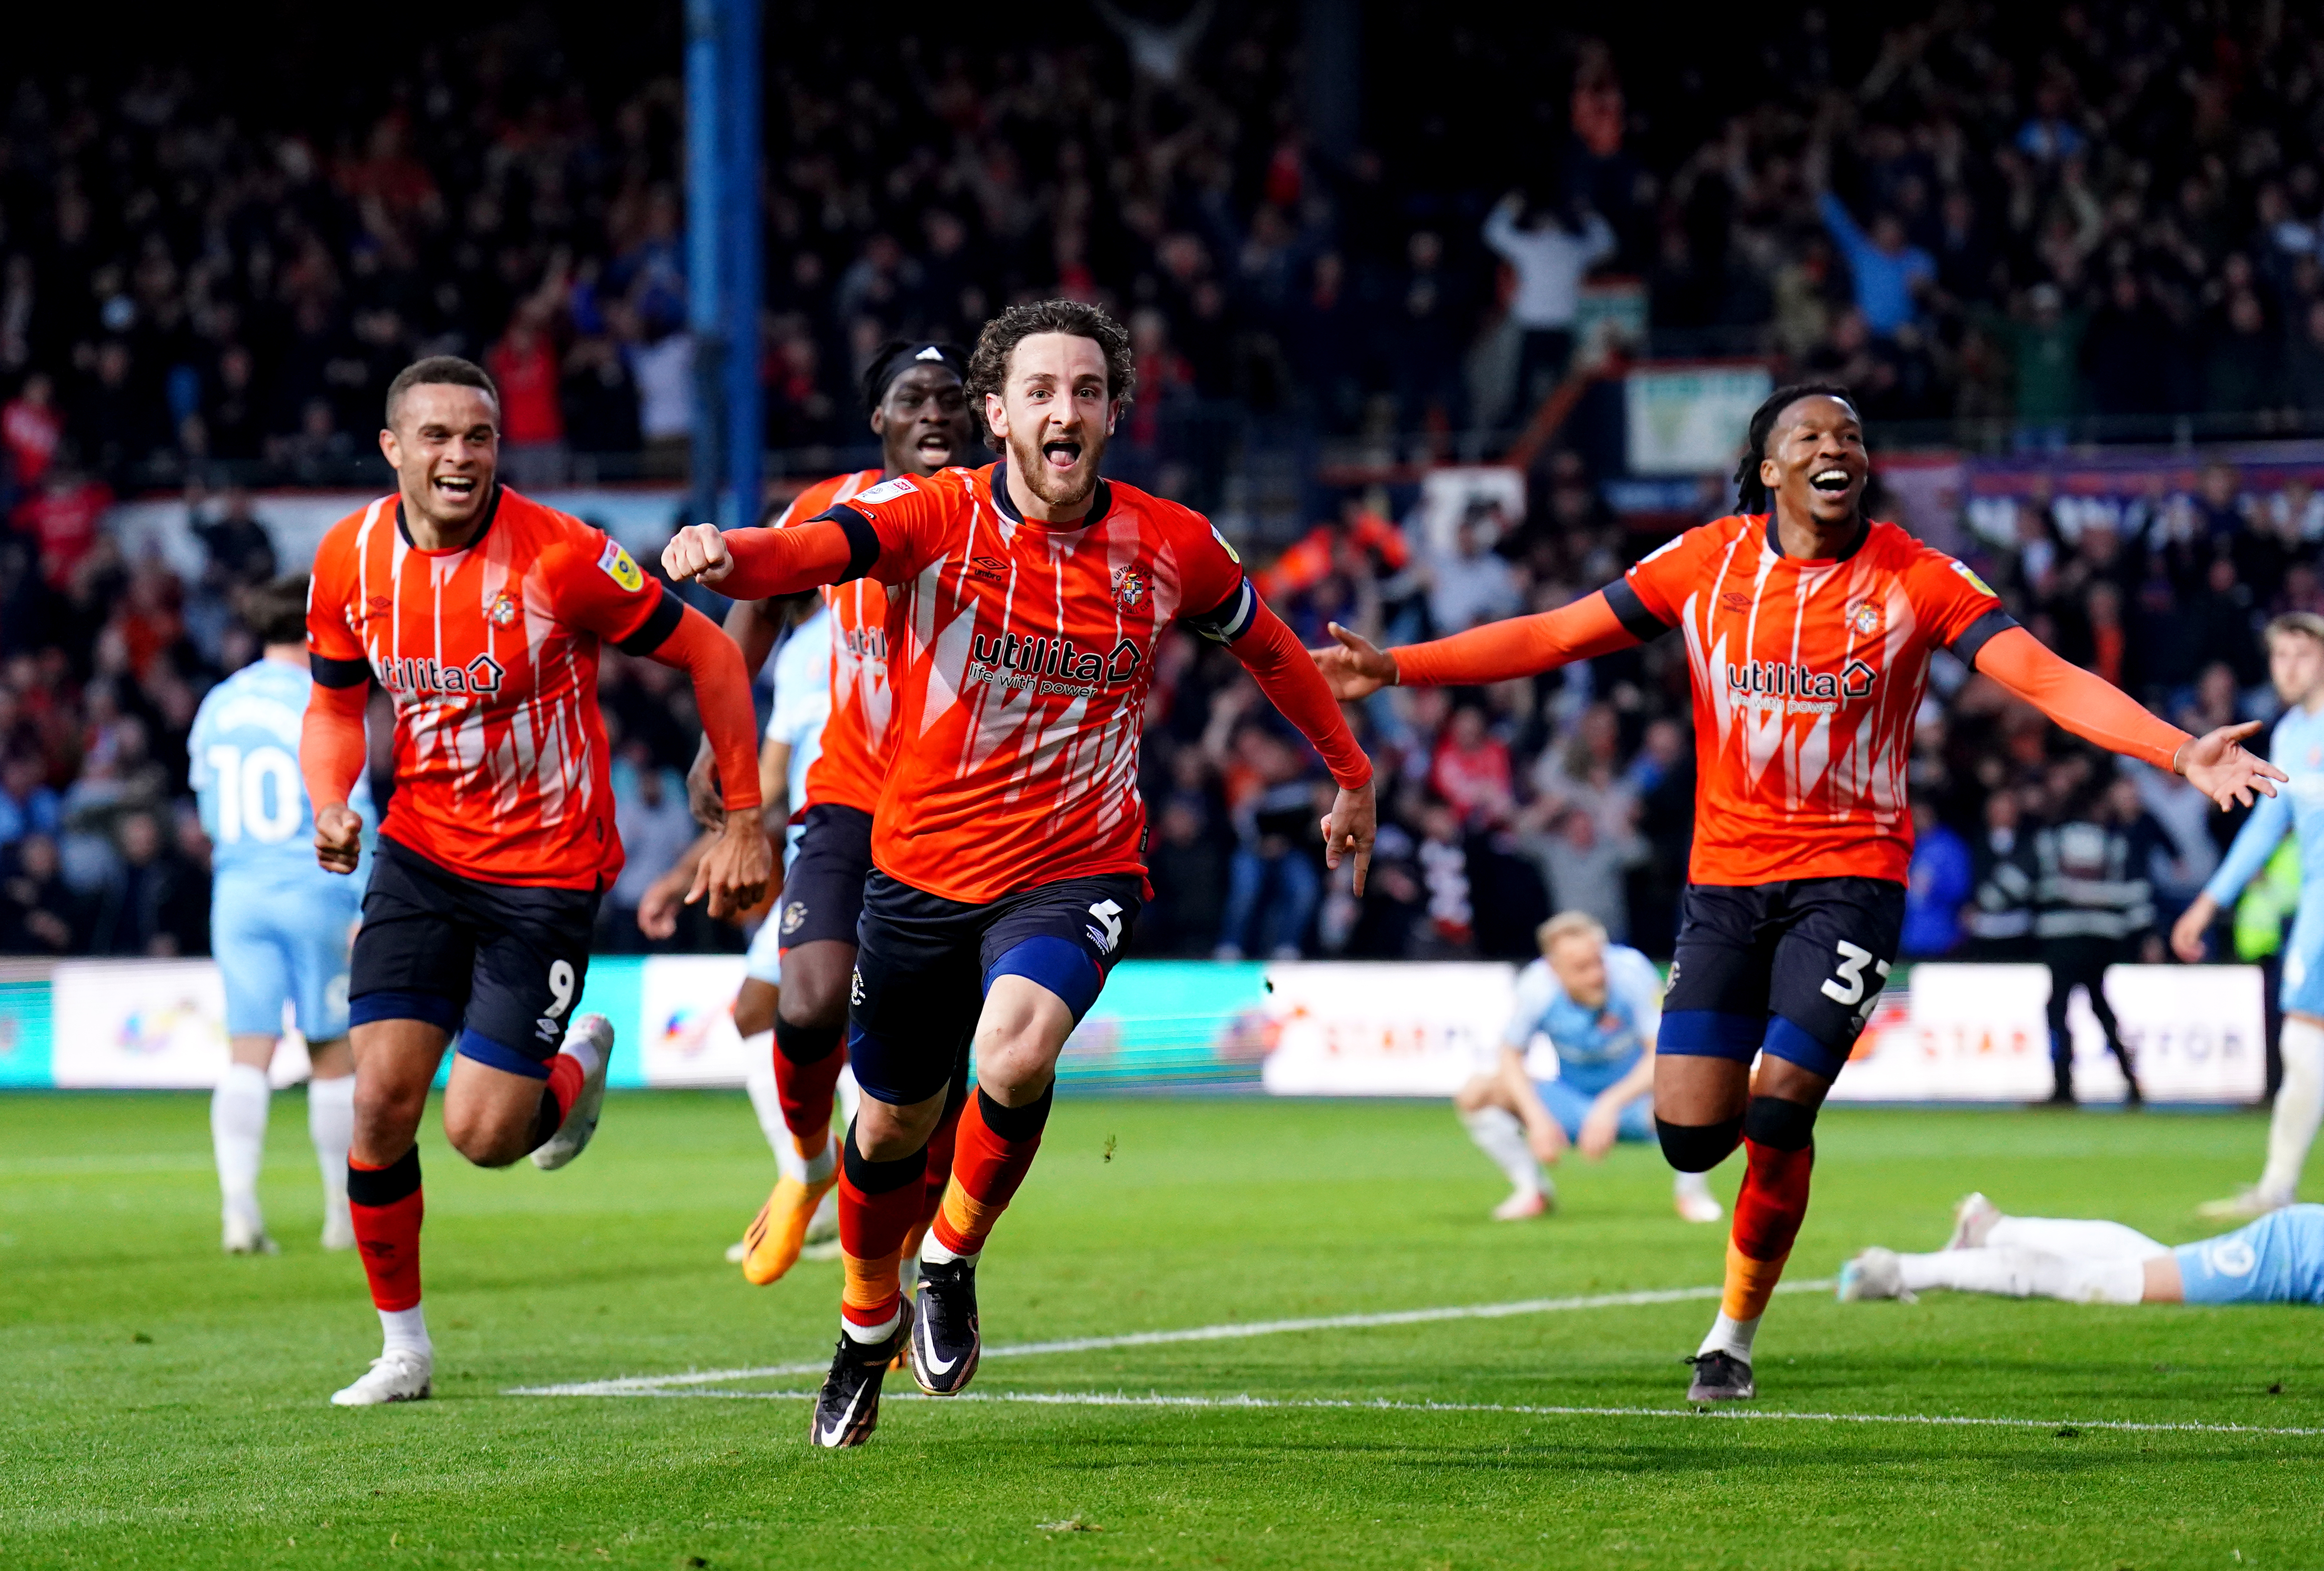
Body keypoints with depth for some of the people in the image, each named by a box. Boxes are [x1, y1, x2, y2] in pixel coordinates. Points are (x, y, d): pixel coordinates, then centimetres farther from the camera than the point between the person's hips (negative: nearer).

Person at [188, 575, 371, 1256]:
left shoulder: (216, 707, 7)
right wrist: (368, 907, -11)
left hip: (238, 893, 4)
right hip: (314, 889, -4)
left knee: (247, 1054, -3)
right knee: (332, 1052, 9)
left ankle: (239, 1204, -19)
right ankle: (345, 1213, 18)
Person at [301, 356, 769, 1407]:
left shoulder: (560, 557, -19)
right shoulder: (350, 559, -5)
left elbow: (709, 656, -9)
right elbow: (335, 703, 12)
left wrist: (744, 824, -8)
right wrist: (329, 805, -9)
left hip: (548, 868, -4)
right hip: (421, 850, 4)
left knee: (482, 1134, -9)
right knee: (382, 1095, -10)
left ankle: (579, 1065, 27)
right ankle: (402, 1342, 10)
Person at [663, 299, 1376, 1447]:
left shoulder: (1168, 547, -5)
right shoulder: (933, 517, -12)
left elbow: (1264, 642, 15)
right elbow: (812, 549, -32)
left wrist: (1350, 774, 25)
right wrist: (727, 554, -55)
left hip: (1077, 870, -1)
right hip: (923, 867, 1)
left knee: (1015, 1057, -30)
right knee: (892, 1128, 14)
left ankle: (954, 1265, -1)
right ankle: (867, 1327, 45)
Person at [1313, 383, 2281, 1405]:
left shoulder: (1916, 581, -5)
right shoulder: (1709, 563, 1)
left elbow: (2046, 679, -13)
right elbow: (1554, 637, 5)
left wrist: (2180, 753, -26)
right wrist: (1395, 669, -1)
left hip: (1850, 874, -2)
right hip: (1725, 871, 2)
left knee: (1776, 1120, -12)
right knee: (1689, 1132, -6)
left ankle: (1734, 1335, 11)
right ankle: (1773, 1110, 33)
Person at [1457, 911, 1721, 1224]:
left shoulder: (1631, 971, -25)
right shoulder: (1537, 987, -19)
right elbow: (1510, 1055, -7)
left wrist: (1611, 1105, -35)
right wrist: (1537, 1118, -22)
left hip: (1634, 1095, -2)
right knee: (1476, 1093, -18)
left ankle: (1691, 1191, -6)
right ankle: (1533, 1190, 2)